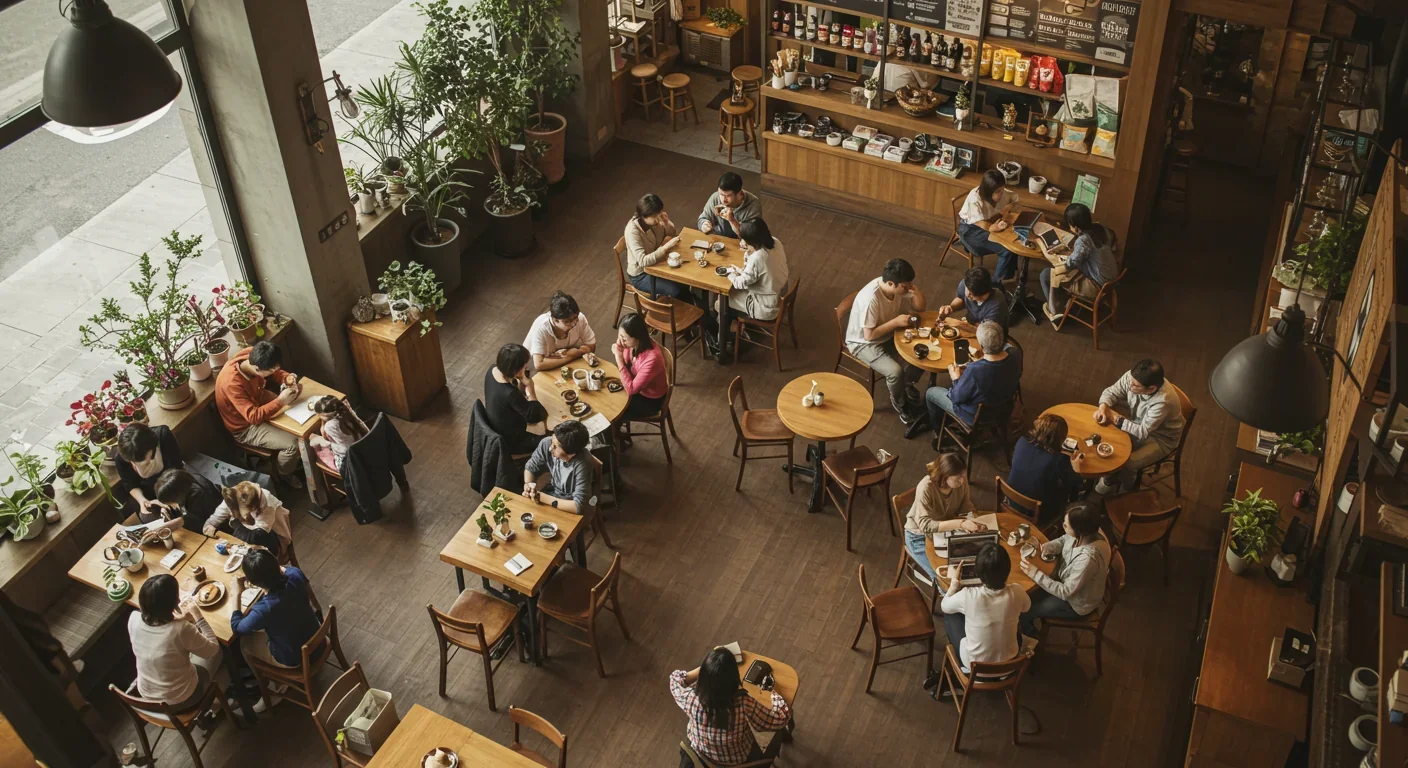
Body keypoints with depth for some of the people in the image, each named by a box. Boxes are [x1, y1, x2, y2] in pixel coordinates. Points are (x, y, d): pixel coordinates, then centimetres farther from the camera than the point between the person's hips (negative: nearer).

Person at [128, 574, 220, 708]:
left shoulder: (134, 619, -20)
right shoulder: (181, 629, -35)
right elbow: (212, 649, -16)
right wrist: (198, 616, -12)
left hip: (146, 694, 5)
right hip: (180, 699, -5)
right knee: (217, 652, 20)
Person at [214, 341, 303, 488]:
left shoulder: (252, 356, -20)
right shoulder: (232, 383, -41)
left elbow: (275, 372, 1)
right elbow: (254, 417, -38)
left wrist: (287, 378, -20)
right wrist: (280, 401, -36)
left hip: (259, 401, 8)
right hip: (246, 427, -7)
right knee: (293, 442, -16)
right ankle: (285, 474, 15)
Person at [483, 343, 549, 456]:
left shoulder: (493, 369, -17)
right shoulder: (509, 393, -41)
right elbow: (534, 416, -28)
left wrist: (522, 383, -15)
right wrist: (529, 386, -29)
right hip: (509, 441, -8)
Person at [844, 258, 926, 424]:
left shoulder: (900, 287, -14)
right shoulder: (871, 299, -35)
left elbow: (919, 308, -1)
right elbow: (869, 335, -28)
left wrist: (917, 291, -22)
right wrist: (896, 321, -28)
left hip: (889, 336, 7)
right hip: (863, 343, -7)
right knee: (895, 371, -26)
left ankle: (906, 385, 21)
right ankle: (899, 403, 5)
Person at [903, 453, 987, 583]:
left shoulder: (961, 479, -20)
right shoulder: (925, 488, -35)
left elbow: (965, 504, -4)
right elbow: (925, 525, -39)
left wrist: (974, 520, -25)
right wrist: (960, 523, -45)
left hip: (945, 530, 5)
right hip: (920, 536, -5)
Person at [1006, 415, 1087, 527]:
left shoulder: (1022, 441, -16)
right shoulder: (1059, 460, -30)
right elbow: (1076, 487, -13)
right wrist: (1076, 466, 5)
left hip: (1013, 502, 5)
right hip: (1037, 515, -5)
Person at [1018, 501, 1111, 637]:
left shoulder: (1088, 558, -42)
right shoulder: (1085, 534, -19)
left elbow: (1065, 592, -32)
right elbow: (1063, 541, 5)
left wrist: (1035, 573, -29)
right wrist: (1046, 547, -15)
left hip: (1077, 604, -7)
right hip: (1069, 584, 7)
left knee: (1024, 610, 5)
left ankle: (1032, 641, 34)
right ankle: (1030, 628, 40)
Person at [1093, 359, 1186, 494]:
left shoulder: (1163, 401, -40)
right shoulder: (1132, 377, -23)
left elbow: (1143, 432, -33)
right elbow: (1111, 392, -7)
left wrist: (1116, 419, -28)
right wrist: (1103, 408, -28)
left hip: (1160, 438, -6)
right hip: (1137, 425, 6)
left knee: (1126, 464, -22)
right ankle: (1110, 479, 16)